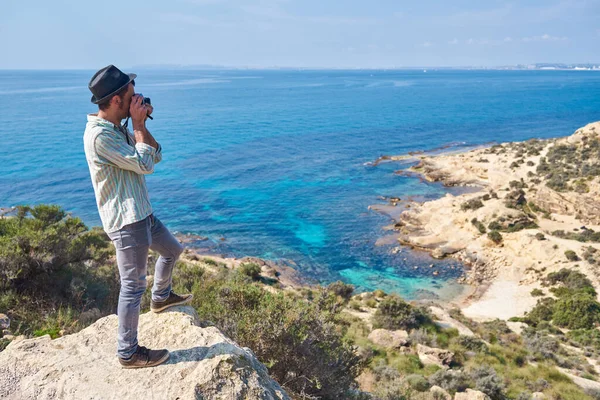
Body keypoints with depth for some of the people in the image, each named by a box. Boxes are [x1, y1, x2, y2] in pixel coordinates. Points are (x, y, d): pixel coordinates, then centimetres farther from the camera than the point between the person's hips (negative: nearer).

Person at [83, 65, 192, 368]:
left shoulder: (118, 128, 9)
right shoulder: (100, 135, -22)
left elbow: (156, 156, 9)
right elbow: (143, 164, -20)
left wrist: (140, 124, -1)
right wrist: (138, 124, -13)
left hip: (142, 213, 10)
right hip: (126, 220, -10)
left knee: (172, 250, 27)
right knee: (133, 286, -2)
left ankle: (161, 297, 51)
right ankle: (128, 353, 13)